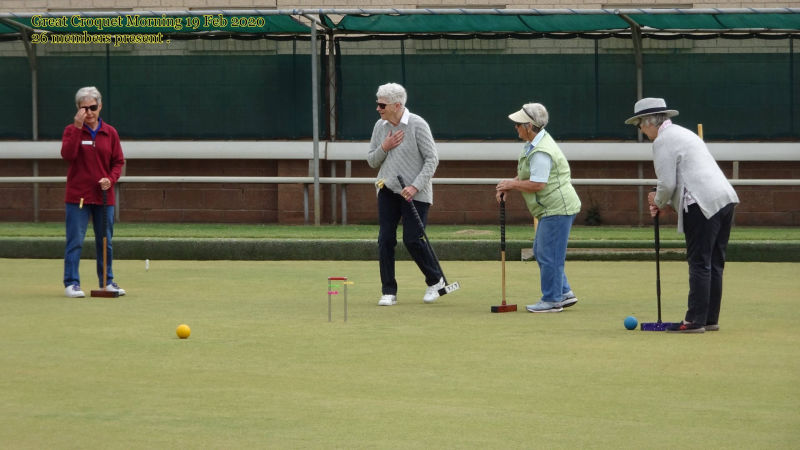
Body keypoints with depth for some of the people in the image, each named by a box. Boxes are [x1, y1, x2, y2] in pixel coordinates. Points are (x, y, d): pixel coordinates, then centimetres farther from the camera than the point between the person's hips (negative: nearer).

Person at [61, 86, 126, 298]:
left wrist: (111, 179, -8)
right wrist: (78, 127, -22)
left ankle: (107, 281, 19)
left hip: (104, 196, 3)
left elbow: (118, 161, 10)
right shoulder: (71, 130, 0)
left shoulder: (110, 133, 7)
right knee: (75, 241, -5)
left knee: (105, 241, 9)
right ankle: (71, 283, -1)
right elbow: (67, 154, -18)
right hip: (78, 195, -3)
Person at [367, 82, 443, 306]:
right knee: (385, 239, -2)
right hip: (387, 191, 5)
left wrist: (415, 186, -19)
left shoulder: (418, 125, -11)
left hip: (415, 193, -5)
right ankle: (388, 292, 5)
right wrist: (384, 148, -9)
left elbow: (432, 159, -11)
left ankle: (436, 281, 15)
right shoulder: (380, 126, 6)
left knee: (412, 239, -8)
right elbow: (372, 161, 12)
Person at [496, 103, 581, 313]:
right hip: (554, 208, 12)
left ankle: (552, 300, 0)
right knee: (540, 250, 17)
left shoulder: (541, 152, -23)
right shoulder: (534, 143, 12)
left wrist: (511, 184, -12)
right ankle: (564, 293, 21)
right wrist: (508, 187, 6)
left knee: (548, 254, -6)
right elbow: (527, 175, 20)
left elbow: (537, 184, -26)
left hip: (557, 208, -12)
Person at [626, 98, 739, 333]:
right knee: (714, 263, 11)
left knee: (699, 263, -7)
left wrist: (659, 202, 9)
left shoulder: (663, 141, -6)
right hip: (725, 199, 9)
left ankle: (695, 320, -6)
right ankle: (710, 319, 16)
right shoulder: (682, 133, 26)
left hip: (703, 205, -9)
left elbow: (668, 183, -11)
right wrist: (665, 203, 20)